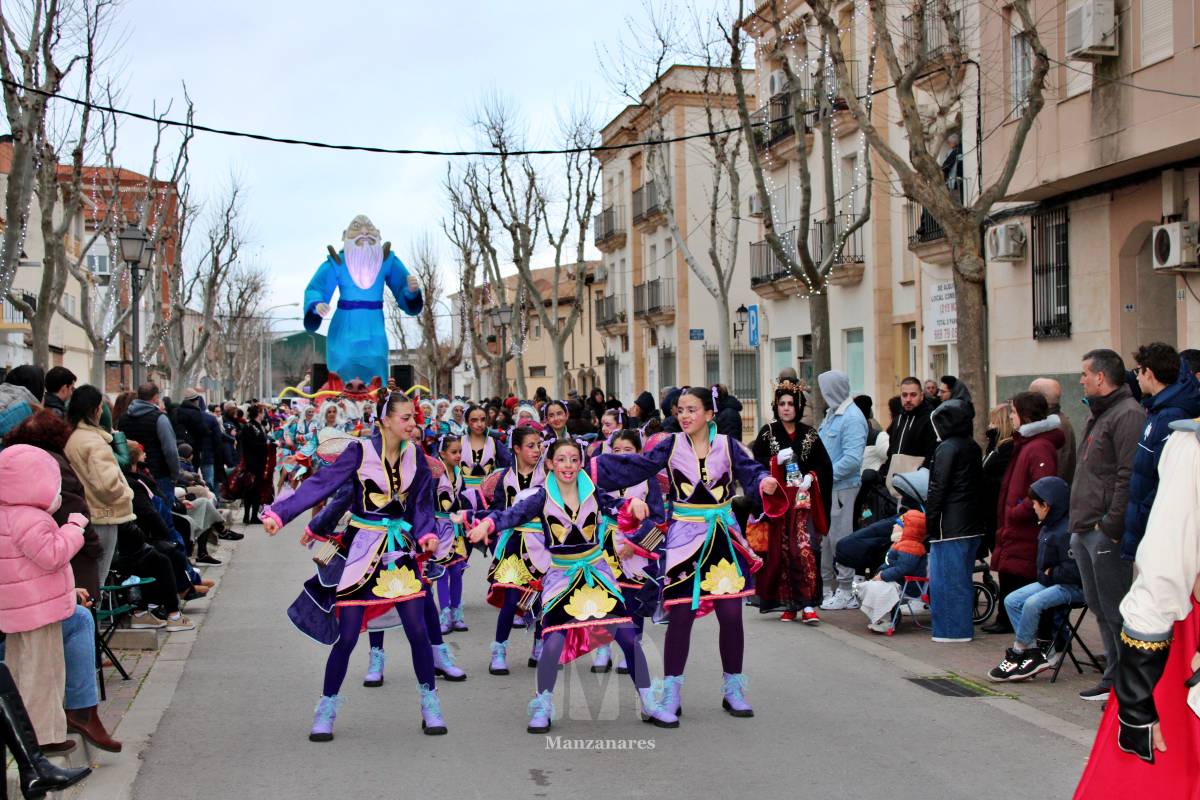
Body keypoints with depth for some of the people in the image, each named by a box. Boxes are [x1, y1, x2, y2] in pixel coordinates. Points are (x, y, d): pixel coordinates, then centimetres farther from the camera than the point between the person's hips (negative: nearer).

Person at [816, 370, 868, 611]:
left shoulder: (852, 418, -15)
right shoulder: (831, 414, 15)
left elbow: (852, 459, -23)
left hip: (841, 488, -9)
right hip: (825, 486, 9)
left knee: (840, 537, -2)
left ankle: (846, 593, 7)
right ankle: (825, 586, 25)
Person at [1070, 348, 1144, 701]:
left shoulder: (1128, 415, -13)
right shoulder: (1099, 416, 20)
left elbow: (1129, 477, -21)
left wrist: (1110, 525, -21)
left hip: (1106, 534, -10)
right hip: (1086, 532, 10)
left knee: (1115, 611, -6)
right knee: (1099, 608, 15)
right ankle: (1114, 677, 23)